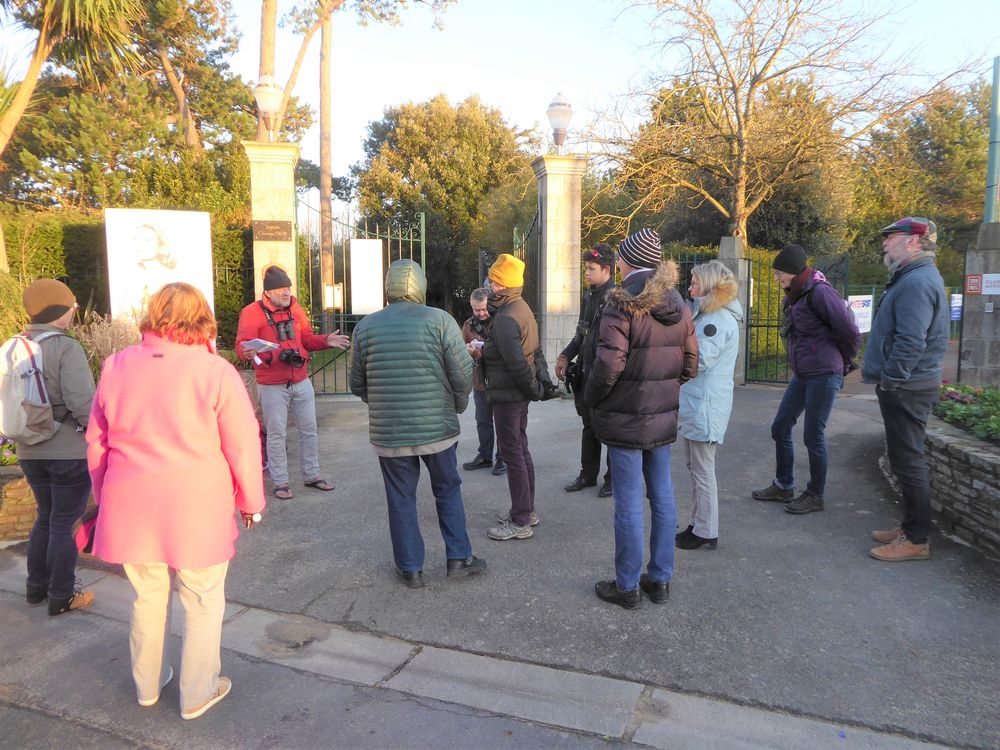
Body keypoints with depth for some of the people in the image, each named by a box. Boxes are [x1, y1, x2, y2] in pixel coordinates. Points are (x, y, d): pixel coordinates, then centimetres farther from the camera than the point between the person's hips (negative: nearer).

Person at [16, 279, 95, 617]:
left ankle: (36, 588, 33)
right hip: (70, 451, -6)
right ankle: (61, 598, 18)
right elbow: (82, 401, -25)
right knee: (64, 523, 6)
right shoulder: (66, 348, -17)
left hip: (30, 451, 7)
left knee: (46, 516, 22)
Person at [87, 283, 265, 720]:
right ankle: (197, 694, 25)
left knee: (148, 599, 22)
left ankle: (148, 685, 39)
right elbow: (243, 446, -9)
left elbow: (96, 443, 11)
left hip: (131, 507, 5)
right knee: (202, 604, 12)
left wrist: (105, 495, 24)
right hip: (197, 508, -4)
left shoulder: (116, 367, 2)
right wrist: (250, 502, 4)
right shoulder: (214, 371, -12)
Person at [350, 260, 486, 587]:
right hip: (437, 428, -1)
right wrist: (458, 405, 10)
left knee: (401, 499, 13)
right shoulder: (439, 320, -8)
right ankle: (459, 558, 23)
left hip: (388, 432, 1)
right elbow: (463, 374, -9)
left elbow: (357, 384, 7)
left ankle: (410, 568, 22)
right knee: (448, 491, 17)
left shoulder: (366, 326, 0)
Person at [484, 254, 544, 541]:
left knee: (512, 454, -2)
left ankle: (520, 522, 6)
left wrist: (534, 389, -12)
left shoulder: (505, 319, -21)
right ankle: (527, 510, 29)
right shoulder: (522, 308, 10)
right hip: (520, 393, 10)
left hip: (507, 395, -10)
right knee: (521, 450, 18)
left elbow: (516, 363, -24)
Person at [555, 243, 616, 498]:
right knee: (589, 426, 17)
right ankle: (588, 474, 30)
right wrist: (566, 356, 7)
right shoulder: (589, 296, 11)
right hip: (586, 372, 8)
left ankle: (613, 477, 21)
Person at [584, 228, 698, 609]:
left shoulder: (623, 302, -15)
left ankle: (628, 586, 14)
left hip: (627, 419, -7)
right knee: (662, 495, 14)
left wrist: (591, 399, -6)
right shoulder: (677, 304, 6)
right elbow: (690, 362, 9)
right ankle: (660, 579, 26)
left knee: (629, 502, 2)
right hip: (664, 416, 7)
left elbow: (609, 362, -22)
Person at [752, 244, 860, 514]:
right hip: (801, 375, 9)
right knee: (780, 427, 12)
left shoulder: (819, 292, -16)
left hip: (823, 375, -9)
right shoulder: (794, 296, 11)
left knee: (813, 435, 0)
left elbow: (850, 332, -15)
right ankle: (783, 486, 26)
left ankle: (815, 496, 16)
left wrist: (841, 362, -1)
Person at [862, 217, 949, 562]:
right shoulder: (912, 277, 16)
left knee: (908, 461, -4)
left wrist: (890, 379, -20)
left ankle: (917, 540, 5)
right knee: (905, 459, 17)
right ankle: (911, 526, 28)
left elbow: (911, 341, -27)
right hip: (904, 387, 11)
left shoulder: (917, 281, -18)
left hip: (905, 389, -11)